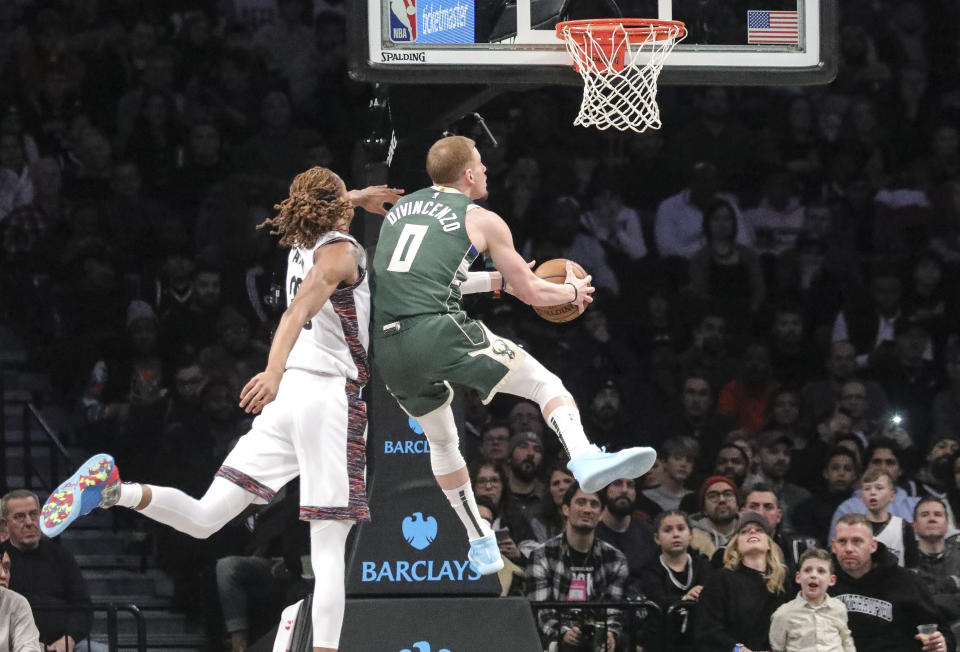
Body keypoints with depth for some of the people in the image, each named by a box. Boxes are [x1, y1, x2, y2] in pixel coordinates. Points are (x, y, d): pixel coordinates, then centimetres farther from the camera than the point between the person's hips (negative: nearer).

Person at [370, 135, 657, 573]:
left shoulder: (399, 209, 25)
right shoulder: (482, 221, 9)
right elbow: (533, 293, 15)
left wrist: (499, 280, 47)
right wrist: (573, 291, 36)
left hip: (384, 345, 6)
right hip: (438, 331, -6)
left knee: (441, 440, 26)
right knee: (546, 385, -1)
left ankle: (481, 547, 30)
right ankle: (585, 461, -28)